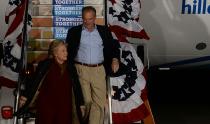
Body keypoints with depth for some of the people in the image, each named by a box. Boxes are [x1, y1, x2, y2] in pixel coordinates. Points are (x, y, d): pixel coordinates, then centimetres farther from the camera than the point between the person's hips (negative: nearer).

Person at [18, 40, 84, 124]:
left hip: (64, 108, 3)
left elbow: (76, 86, 8)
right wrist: (25, 97, -16)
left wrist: (81, 104, 8)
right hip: (46, 106, -3)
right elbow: (34, 81, -9)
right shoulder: (45, 65, -4)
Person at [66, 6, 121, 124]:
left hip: (99, 70, 2)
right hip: (81, 70, -1)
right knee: (85, 101, -1)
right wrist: (70, 69, -7)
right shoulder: (74, 31, 5)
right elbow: (69, 51, 4)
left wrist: (115, 59, -5)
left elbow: (114, 46, 14)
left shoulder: (104, 31, 10)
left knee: (99, 102, -3)